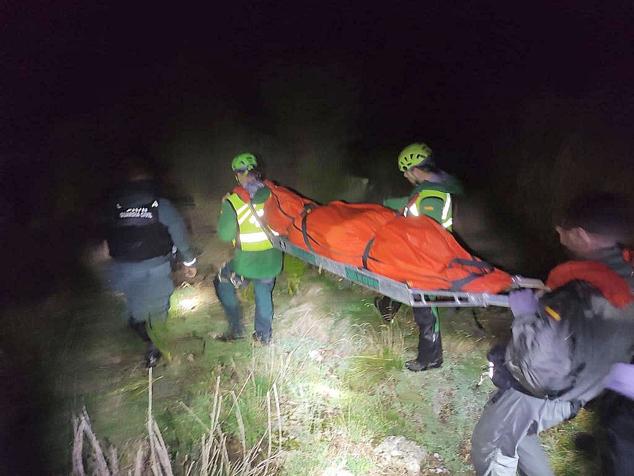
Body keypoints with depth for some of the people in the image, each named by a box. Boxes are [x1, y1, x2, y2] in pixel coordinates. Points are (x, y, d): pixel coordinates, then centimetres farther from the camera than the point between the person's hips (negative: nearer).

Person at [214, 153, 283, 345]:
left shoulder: (232, 201, -17)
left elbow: (224, 235, -10)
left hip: (246, 262, -3)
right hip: (272, 260, 4)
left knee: (223, 284, 22)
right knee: (264, 292, 24)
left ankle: (236, 329, 22)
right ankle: (264, 334, 34)